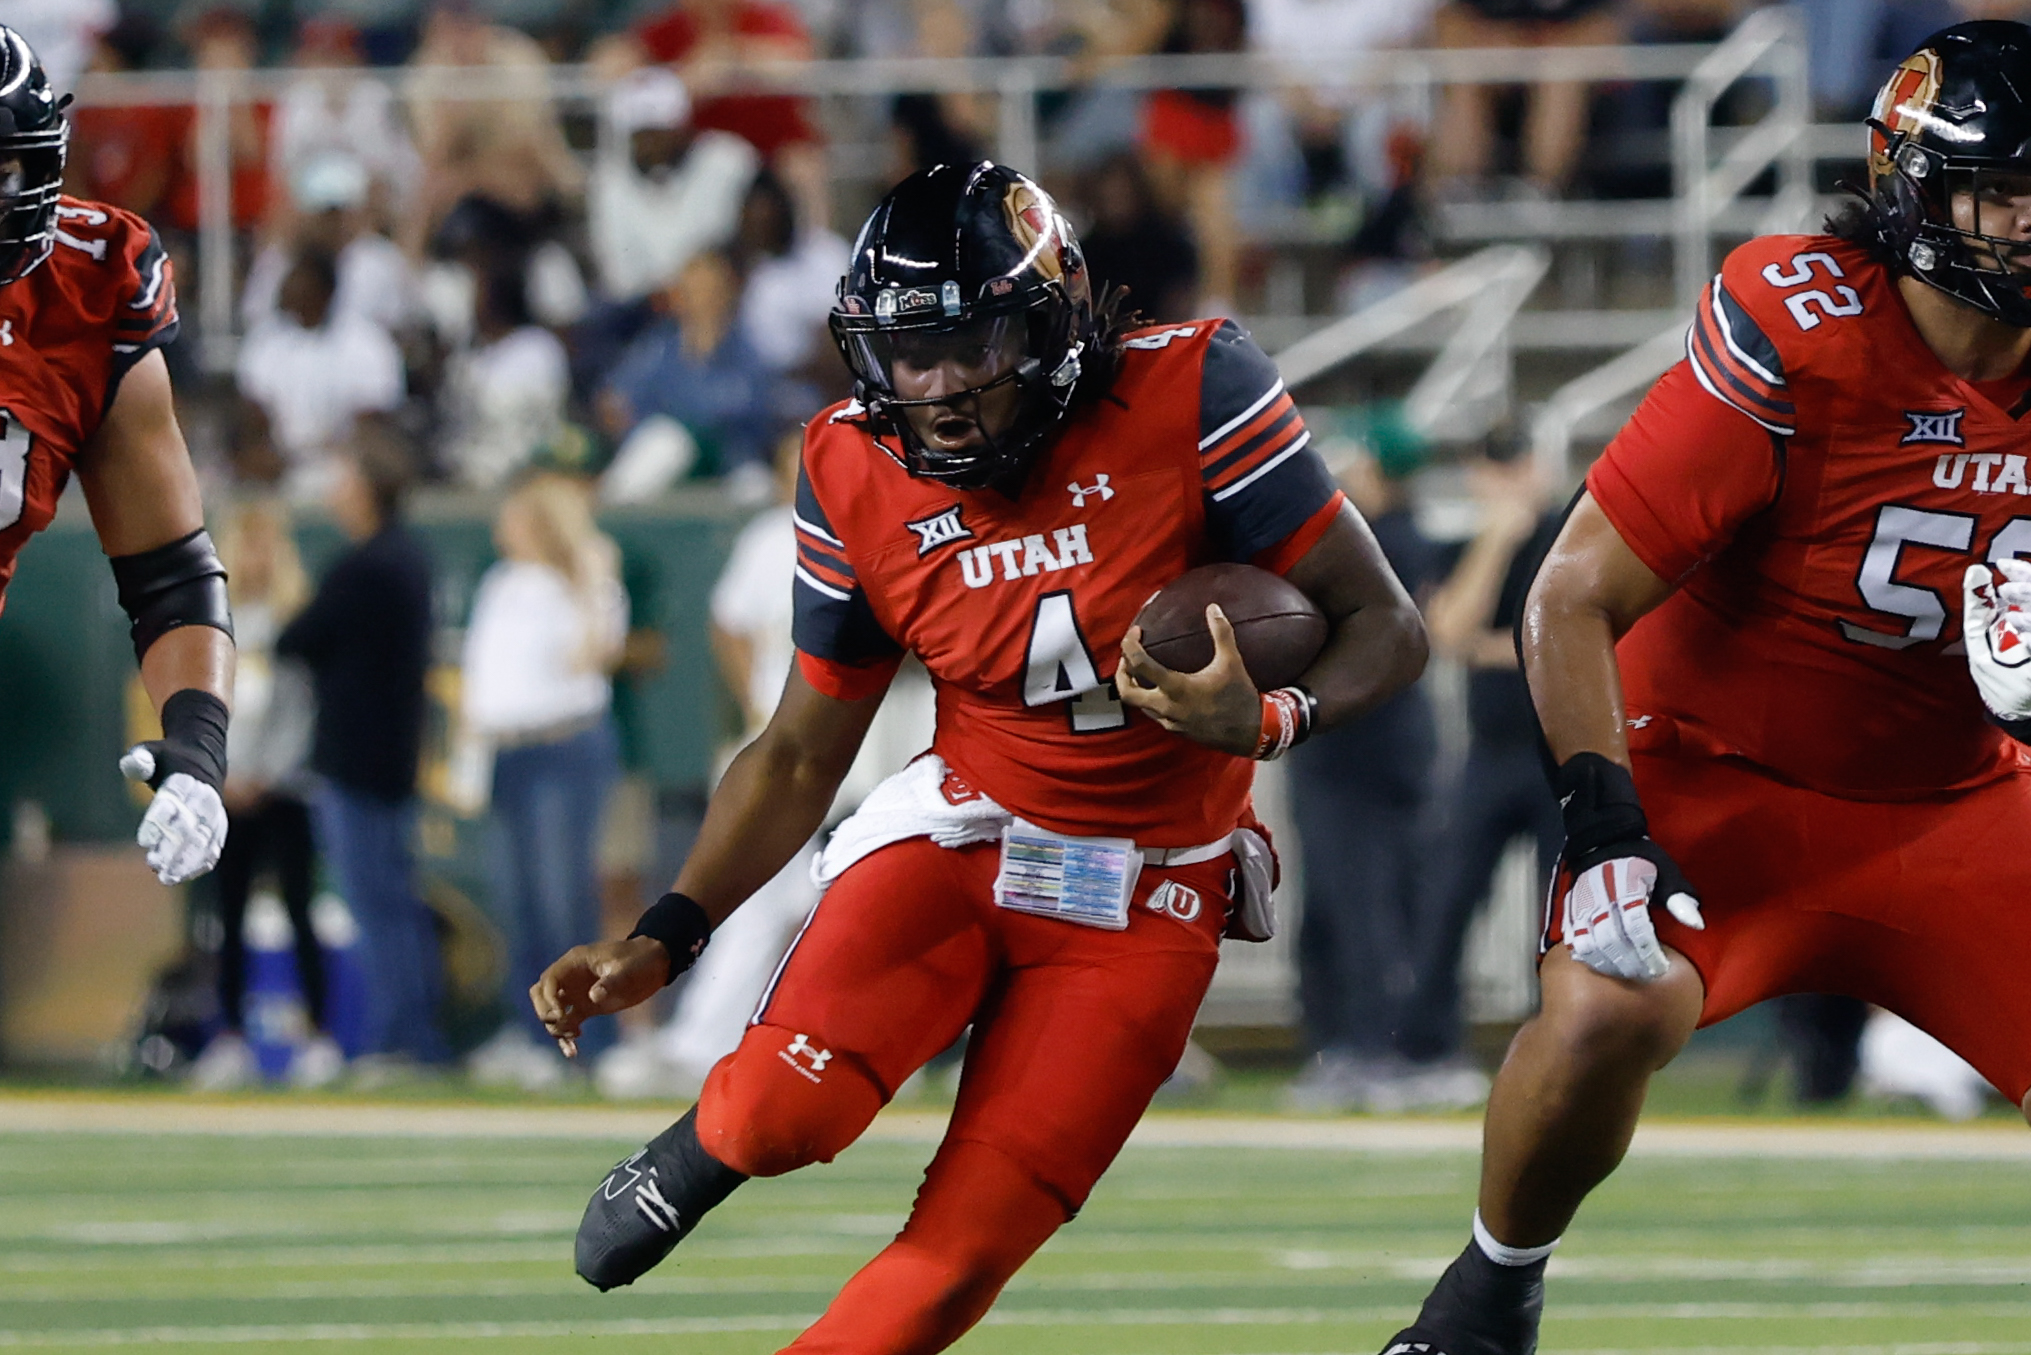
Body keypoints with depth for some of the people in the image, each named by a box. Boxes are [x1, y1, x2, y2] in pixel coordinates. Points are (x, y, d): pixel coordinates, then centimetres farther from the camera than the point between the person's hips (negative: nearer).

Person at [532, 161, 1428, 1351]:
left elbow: (1386, 628, -14)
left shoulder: (1186, 396, -18)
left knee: (966, 1248, -11)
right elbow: (801, 756, 5)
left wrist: (1268, 721, -35)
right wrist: (663, 941, -6)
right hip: (961, 838, 2)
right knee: (783, 1108, -26)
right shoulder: (857, 479, -7)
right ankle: (710, 1144, 11)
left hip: (1140, 903, -2)